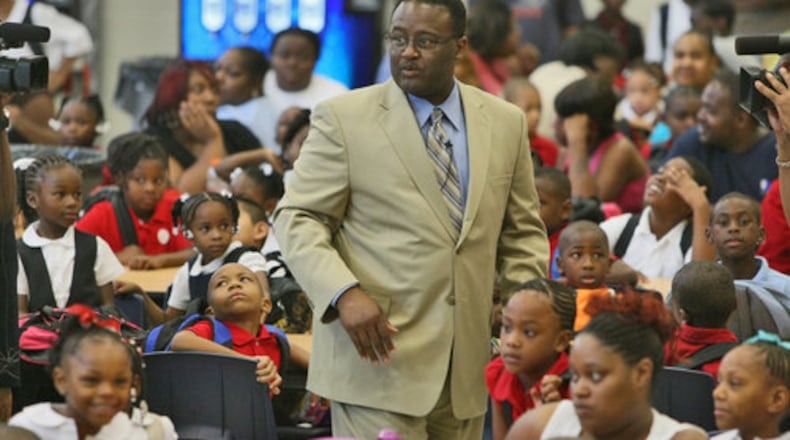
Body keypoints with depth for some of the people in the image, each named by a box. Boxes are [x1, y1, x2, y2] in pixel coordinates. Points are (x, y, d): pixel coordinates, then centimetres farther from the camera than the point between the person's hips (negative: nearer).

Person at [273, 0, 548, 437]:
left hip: (464, 367, 4)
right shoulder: (343, 118, -2)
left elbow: (522, 232, 18)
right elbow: (297, 219, -4)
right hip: (377, 356, -4)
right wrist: (345, 293, -20)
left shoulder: (505, 122, 10)